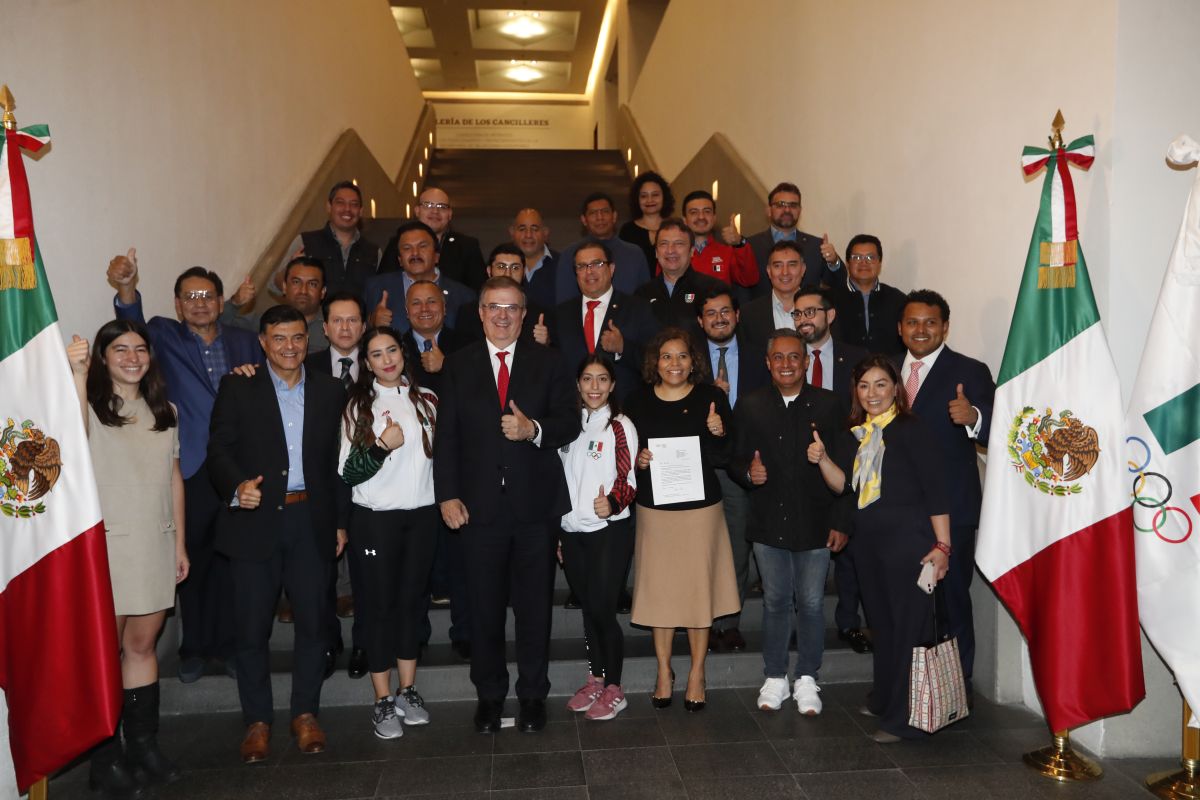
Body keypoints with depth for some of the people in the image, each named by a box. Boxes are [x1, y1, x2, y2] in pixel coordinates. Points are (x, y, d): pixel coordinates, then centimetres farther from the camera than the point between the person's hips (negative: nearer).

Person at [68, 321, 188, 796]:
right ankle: (106, 759, 13)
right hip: (106, 545, -4)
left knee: (142, 645, 10)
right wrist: (77, 375, -36)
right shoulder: (92, 405, -2)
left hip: (156, 545, 4)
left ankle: (143, 747, 20)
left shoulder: (165, 412, 13)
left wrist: (180, 542, 12)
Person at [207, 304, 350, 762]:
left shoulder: (331, 391, 9)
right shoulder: (237, 389, 4)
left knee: (313, 621, 6)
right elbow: (219, 449, -1)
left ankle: (305, 713, 21)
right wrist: (237, 485, -21)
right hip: (256, 519, -1)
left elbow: (338, 461, 10)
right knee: (252, 627, 5)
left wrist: (341, 521, 8)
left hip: (311, 520, 2)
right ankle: (257, 720, 19)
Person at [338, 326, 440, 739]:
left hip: (422, 515, 3)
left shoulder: (427, 400, 6)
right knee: (380, 604, 4)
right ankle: (383, 701, 14)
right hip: (375, 518, -2)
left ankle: (408, 691, 23)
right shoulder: (358, 406, -1)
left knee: (412, 600, 10)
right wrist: (382, 446, -19)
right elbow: (348, 473, -6)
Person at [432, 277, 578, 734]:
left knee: (534, 605, 10)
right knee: (485, 607, 10)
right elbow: (446, 435, 2)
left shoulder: (547, 361, 5)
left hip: (536, 504, 0)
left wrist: (534, 429, -19)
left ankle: (533, 694, 25)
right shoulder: (458, 365, 6)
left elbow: (570, 422, 1)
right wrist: (447, 494, -6)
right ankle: (489, 695, 27)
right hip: (480, 505, 0)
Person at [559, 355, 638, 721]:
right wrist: (557, 531, 17)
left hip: (609, 530, -5)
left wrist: (612, 504, -30)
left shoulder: (620, 425, -5)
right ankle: (595, 678, 26)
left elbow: (628, 479, -9)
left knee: (603, 609, -5)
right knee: (588, 609, 12)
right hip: (572, 531, 5)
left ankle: (614, 688, 10)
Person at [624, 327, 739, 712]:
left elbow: (727, 457, -1)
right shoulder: (638, 401, 1)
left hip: (701, 508, -1)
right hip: (654, 509, 1)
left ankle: (697, 673, 21)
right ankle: (664, 671, 24)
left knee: (700, 589, 5)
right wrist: (636, 460, -13)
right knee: (658, 589, 7)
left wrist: (718, 434, -20)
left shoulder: (711, 398, -2)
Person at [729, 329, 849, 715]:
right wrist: (747, 472, -16)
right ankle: (775, 677, 25)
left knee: (811, 603, 6)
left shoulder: (828, 405, -1)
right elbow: (734, 458, 8)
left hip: (814, 523, -1)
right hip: (769, 522, 1)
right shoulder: (749, 406, 3)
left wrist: (841, 522, -4)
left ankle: (807, 679, 23)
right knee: (775, 601, 11)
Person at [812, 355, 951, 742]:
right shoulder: (857, 434, 13)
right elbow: (843, 483, 10)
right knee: (881, 622, 17)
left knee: (909, 625, -1)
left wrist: (942, 545, -15)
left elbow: (935, 490, -12)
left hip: (908, 540, -7)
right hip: (869, 540, 7)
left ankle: (905, 717, 7)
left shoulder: (911, 429, -8)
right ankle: (884, 699, 32)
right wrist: (822, 458, -8)